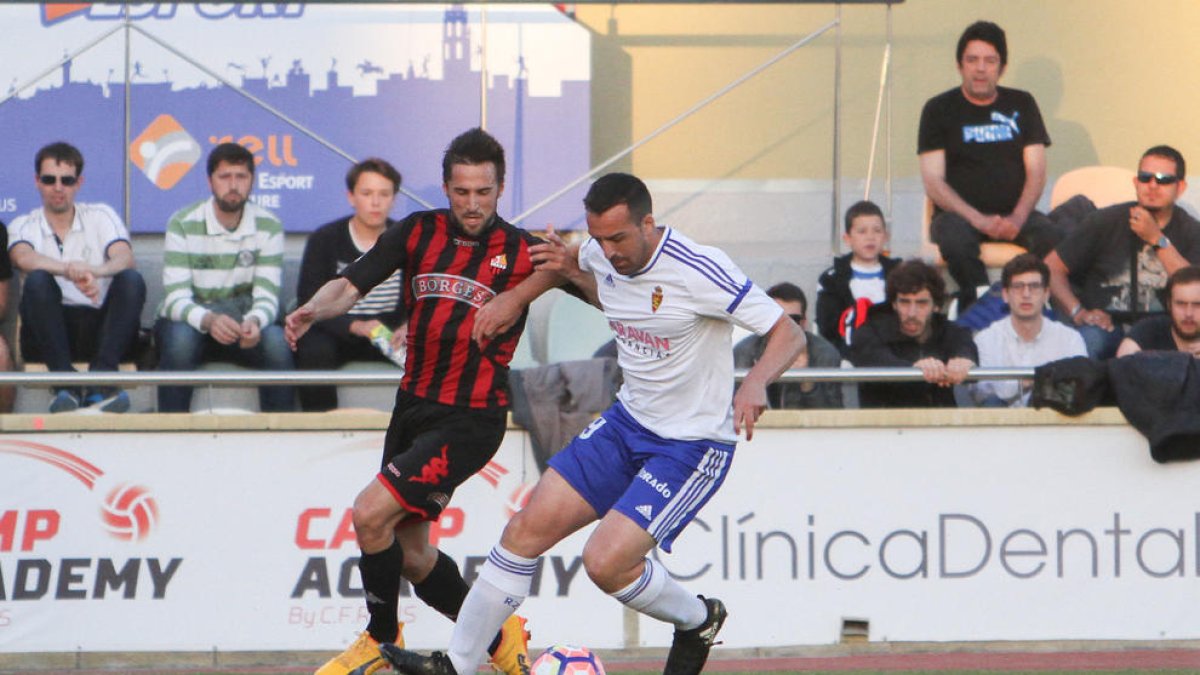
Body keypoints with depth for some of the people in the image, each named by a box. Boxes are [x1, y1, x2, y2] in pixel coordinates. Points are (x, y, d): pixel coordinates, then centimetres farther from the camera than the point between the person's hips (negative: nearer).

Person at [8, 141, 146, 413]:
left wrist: (94, 271, -32)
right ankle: (65, 381, -36)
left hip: (99, 327, 1)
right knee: (37, 281, -29)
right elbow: (23, 258, -15)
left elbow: (125, 258, -7)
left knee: (131, 280, -25)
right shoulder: (24, 226, 10)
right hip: (49, 335, -1)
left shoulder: (100, 216, 13)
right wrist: (70, 270, -37)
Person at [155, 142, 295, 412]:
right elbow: (176, 298, -18)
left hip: (244, 325, 2)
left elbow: (266, 296, -8)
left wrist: (254, 321, -33)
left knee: (277, 343, -29)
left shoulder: (268, 226, -3)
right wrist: (208, 320, -40)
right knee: (180, 339, -35)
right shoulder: (183, 225, -10)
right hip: (191, 321, -2)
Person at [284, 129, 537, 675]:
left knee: (371, 513, -17)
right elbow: (352, 284, -8)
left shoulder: (521, 252, -8)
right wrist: (315, 309, -30)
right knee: (410, 554, 12)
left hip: (471, 419, -6)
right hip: (413, 407, 6)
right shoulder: (418, 233, 2)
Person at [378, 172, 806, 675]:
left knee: (605, 562, -19)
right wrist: (516, 297, 13)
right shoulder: (602, 255, -4)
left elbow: (789, 334, -21)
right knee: (529, 527, -1)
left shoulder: (698, 271, -25)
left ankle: (698, 620, 11)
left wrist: (755, 382, -39)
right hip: (627, 421, 7)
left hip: (691, 445, -7)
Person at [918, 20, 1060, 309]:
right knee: (955, 239, -38)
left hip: (1015, 213, 2)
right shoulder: (939, 109, 6)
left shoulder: (1021, 104, 13)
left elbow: (1036, 173, 8)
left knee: (1052, 237, -31)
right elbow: (933, 184, -2)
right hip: (960, 213, -2)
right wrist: (979, 220, -17)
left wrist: (1018, 218, -12)